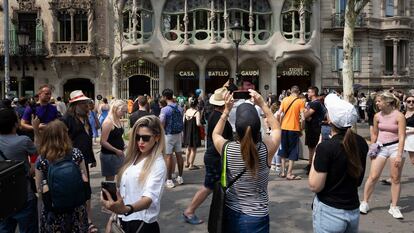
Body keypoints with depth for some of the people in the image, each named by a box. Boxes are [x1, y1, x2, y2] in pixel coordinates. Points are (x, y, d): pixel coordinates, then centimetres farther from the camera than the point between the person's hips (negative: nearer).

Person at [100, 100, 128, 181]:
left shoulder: (118, 121, 9)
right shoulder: (108, 122, -17)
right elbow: (103, 142, -20)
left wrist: (123, 145, 6)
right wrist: (116, 150, -20)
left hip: (118, 153, 8)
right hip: (109, 155, -8)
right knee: (110, 179, 2)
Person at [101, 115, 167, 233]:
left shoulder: (158, 164, -17)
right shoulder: (133, 157, 5)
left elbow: (149, 197, -30)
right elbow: (124, 188, 8)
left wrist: (126, 209, -45)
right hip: (125, 220, 6)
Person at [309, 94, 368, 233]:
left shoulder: (326, 147, -21)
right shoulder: (361, 143, -2)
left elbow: (315, 186, -17)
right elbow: (358, 180, 11)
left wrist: (315, 156, -7)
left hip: (329, 211, -6)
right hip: (354, 211, 6)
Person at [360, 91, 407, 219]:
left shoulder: (399, 116, -11)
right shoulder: (377, 116, 1)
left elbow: (402, 137, -14)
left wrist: (399, 155, -19)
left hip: (395, 147, -3)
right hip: (380, 147, 3)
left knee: (395, 179, 6)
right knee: (373, 176, 1)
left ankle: (394, 207, 17)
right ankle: (364, 202, 13)